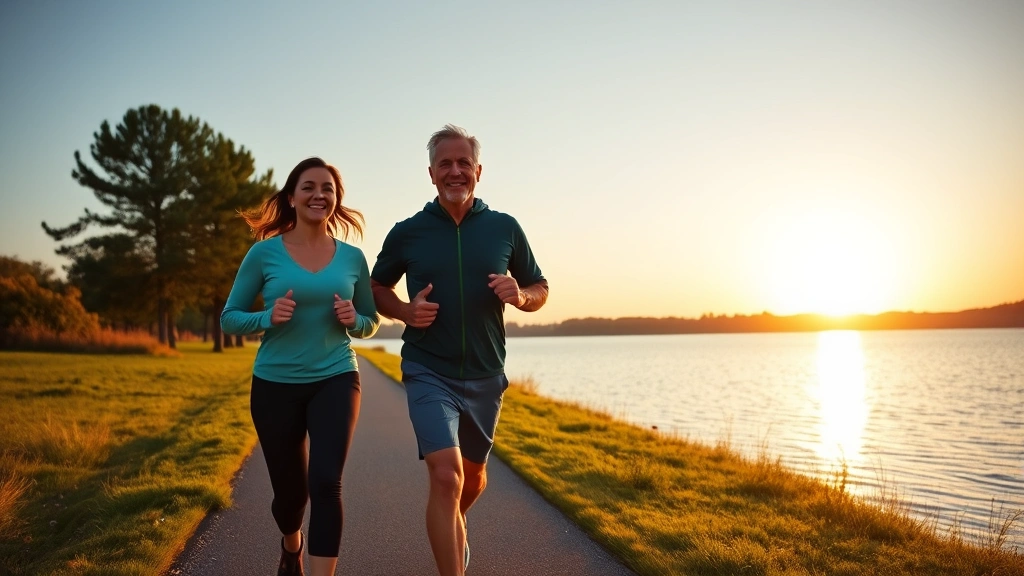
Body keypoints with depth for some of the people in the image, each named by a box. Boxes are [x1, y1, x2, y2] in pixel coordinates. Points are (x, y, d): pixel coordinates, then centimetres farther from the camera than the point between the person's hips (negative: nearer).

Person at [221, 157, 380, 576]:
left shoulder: (352, 257, 1)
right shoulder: (264, 252, -4)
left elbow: (370, 323, 11)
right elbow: (229, 318, 0)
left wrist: (353, 320, -12)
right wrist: (268, 317, -19)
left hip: (335, 381, 0)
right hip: (275, 385, 0)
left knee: (325, 483, -17)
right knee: (290, 491, 13)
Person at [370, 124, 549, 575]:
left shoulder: (505, 228, -1)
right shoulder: (407, 233, -3)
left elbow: (540, 291, 8)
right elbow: (376, 289, 10)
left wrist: (520, 295, -16)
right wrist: (406, 311, -12)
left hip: (485, 375, 3)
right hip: (429, 373, -3)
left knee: (473, 474, 20)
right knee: (446, 475, -19)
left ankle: (453, 526, 52)